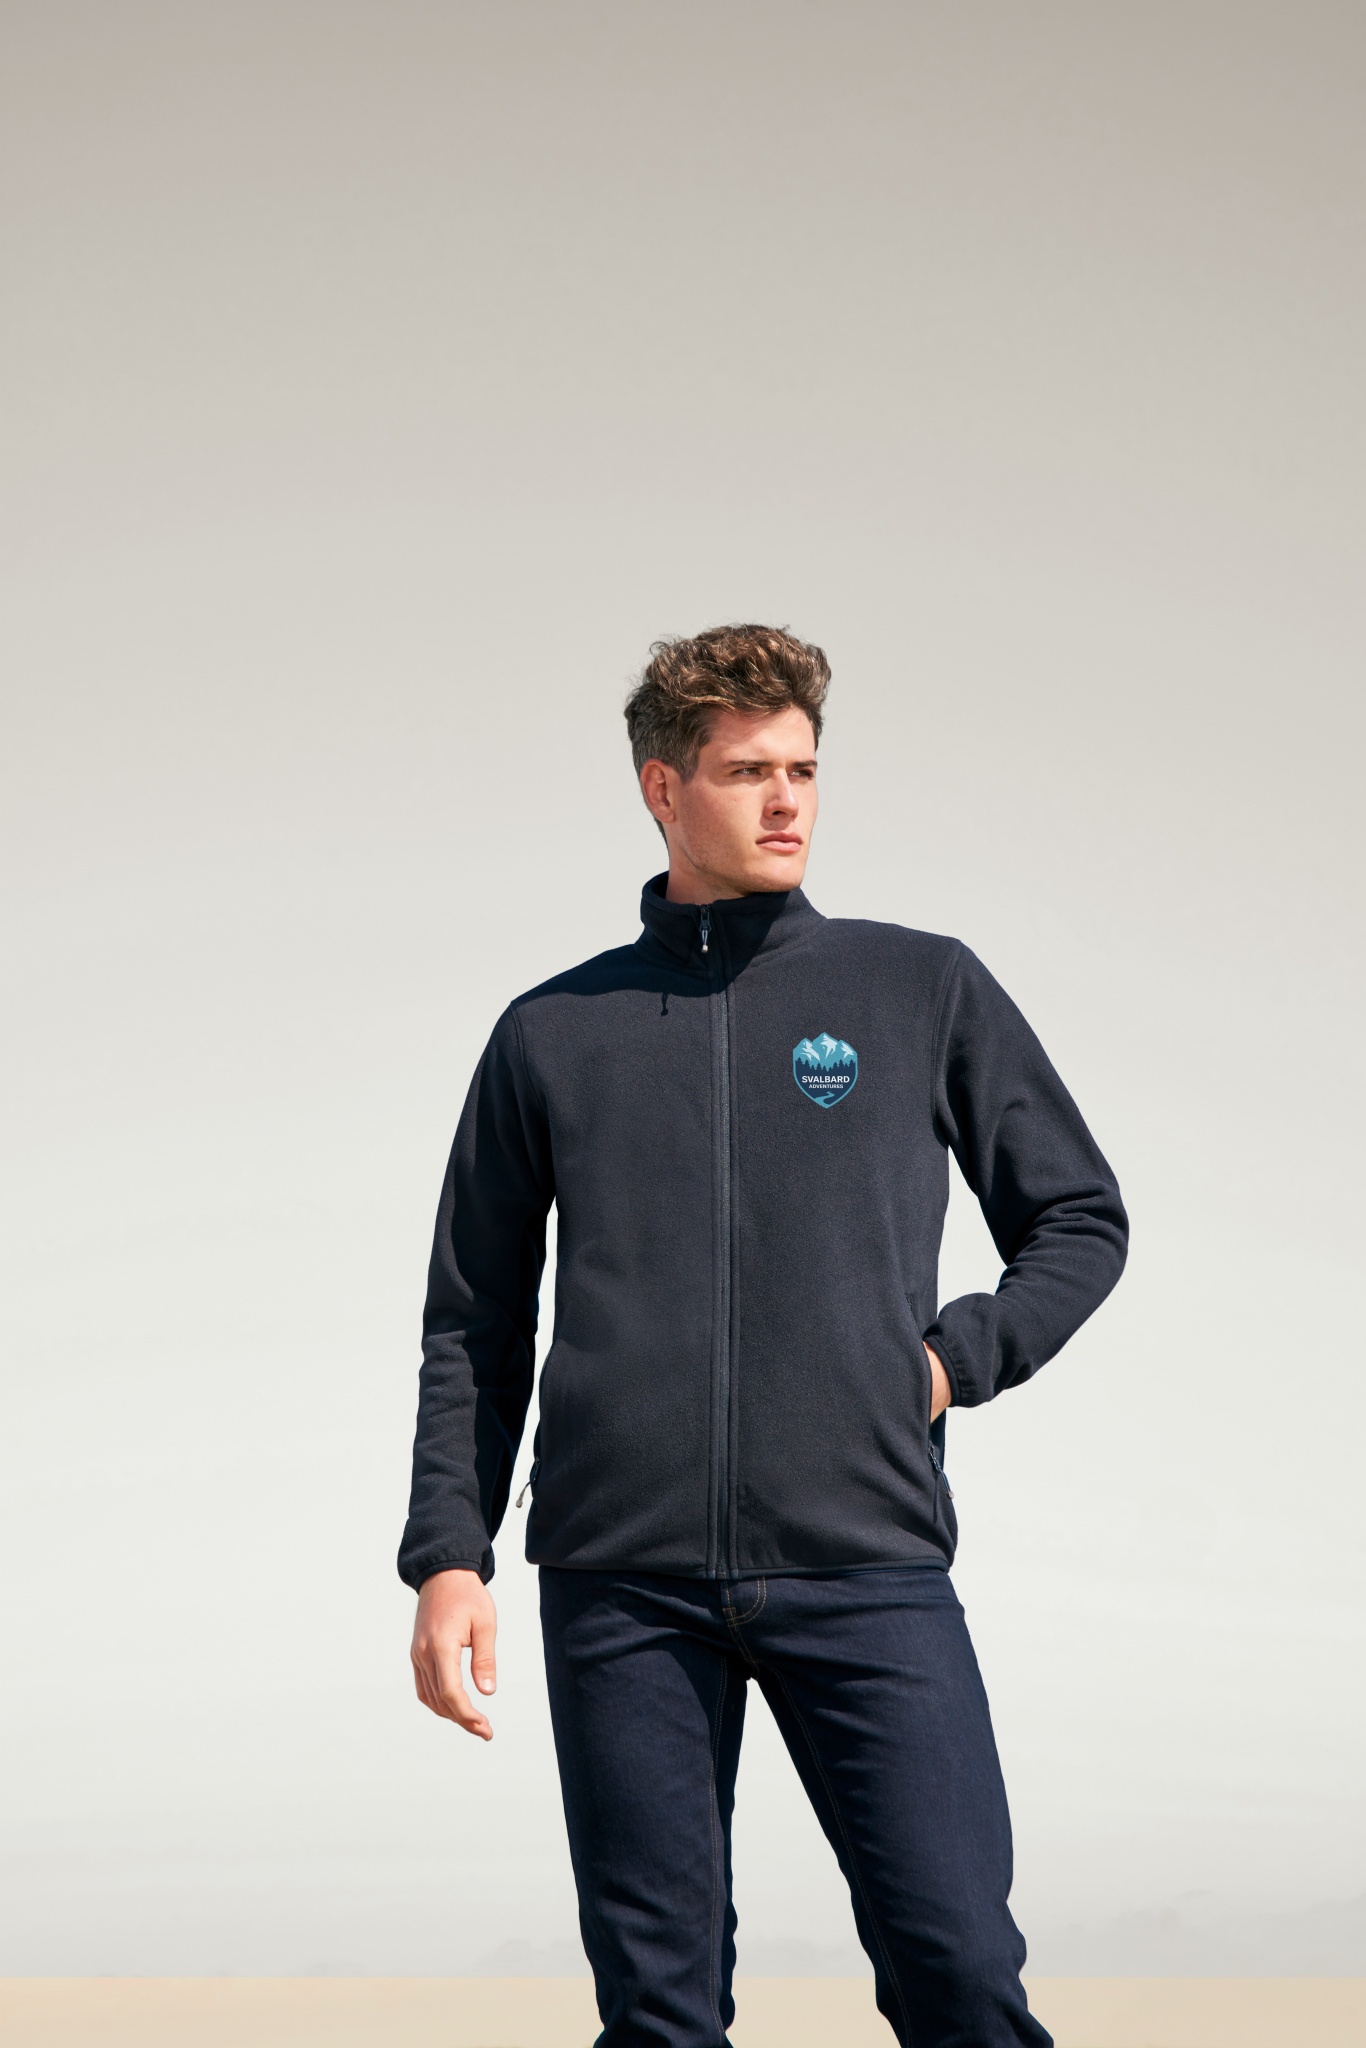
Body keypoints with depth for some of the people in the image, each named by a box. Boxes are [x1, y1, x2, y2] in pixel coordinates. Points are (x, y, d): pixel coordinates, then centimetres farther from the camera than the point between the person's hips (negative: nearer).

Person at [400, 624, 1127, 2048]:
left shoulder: (925, 992, 11)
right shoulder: (552, 1036, 13)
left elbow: (1080, 1221, 17)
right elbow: (475, 1328, 15)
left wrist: (956, 1358, 0)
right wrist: (448, 1556, 5)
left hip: (866, 1560, -1)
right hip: (622, 1578, 1)